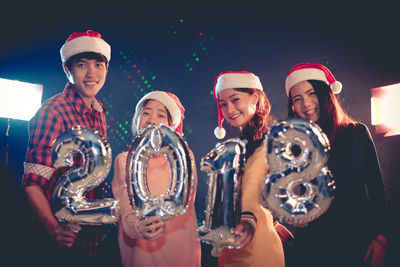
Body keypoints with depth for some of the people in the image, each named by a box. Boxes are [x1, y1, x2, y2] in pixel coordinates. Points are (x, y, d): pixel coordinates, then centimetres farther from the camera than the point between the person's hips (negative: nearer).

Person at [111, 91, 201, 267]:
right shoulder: (124, 161, -4)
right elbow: (127, 211, -15)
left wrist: (162, 220, -32)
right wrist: (137, 227, -37)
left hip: (179, 250, 0)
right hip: (140, 251, 0)